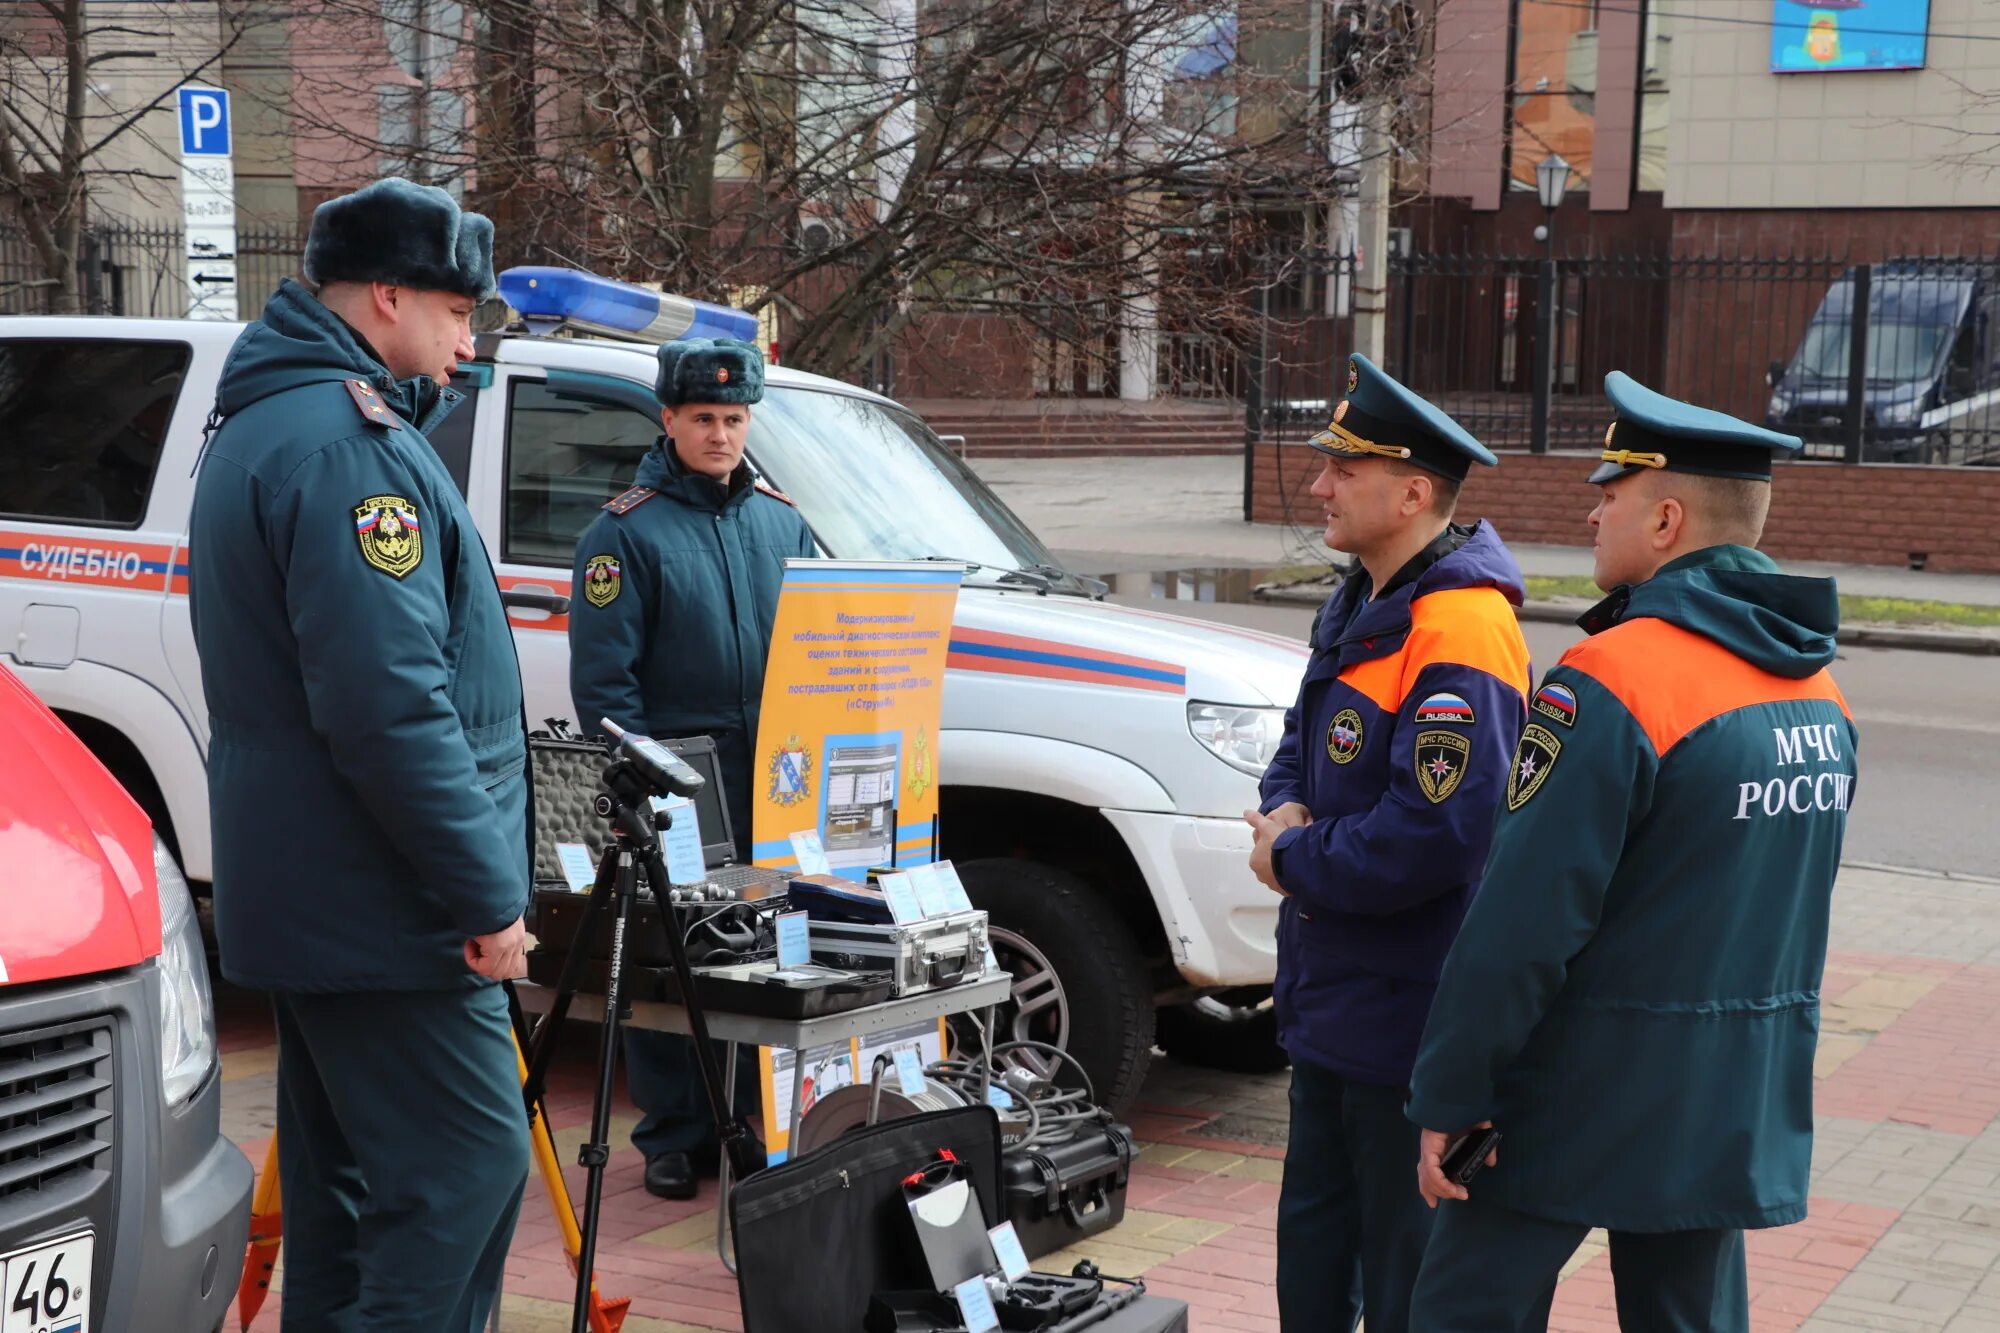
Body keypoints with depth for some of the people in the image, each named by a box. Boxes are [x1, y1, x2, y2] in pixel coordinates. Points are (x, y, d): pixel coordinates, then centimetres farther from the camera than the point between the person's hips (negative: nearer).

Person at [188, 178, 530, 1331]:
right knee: (470, 1162, -8)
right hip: (385, 905, -11)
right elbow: (391, 706, -25)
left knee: (352, 1178, 16)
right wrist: (489, 895, -21)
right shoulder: (351, 445, -18)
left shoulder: (269, 424, 16)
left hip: (303, 891, 11)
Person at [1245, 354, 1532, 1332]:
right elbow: (1304, 744, 20)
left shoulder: (1459, 635, -24)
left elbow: (1432, 840, -30)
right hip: (1329, 1002, 10)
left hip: (1406, 1024, -10)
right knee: (1314, 1249, 23)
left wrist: (1294, 858, -15)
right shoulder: (1360, 607, 9)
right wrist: (1286, 813, -2)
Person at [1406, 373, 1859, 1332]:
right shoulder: (1816, 688, 6)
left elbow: (1521, 923, -22)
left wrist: (1448, 1098, -15)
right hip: (1735, 1110, 8)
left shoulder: (1612, 684, -21)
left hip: (1583, 1103, -7)